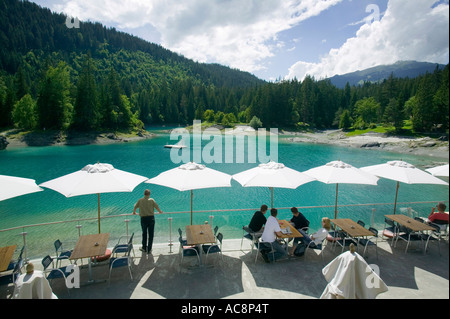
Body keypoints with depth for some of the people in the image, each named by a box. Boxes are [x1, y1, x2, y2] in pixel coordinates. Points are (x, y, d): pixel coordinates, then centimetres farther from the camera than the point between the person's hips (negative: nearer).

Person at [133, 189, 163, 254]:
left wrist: (134, 212, 35)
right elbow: (157, 207, 2)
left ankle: (144, 248, 30)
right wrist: (160, 211, 23)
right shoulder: (151, 200, -2)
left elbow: (135, 207, 14)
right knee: (151, 234, 6)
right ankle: (149, 249, 10)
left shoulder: (140, 200, 2)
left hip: (143, 218, 2)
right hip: (151, 218, -1)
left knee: (144, 233, 17)